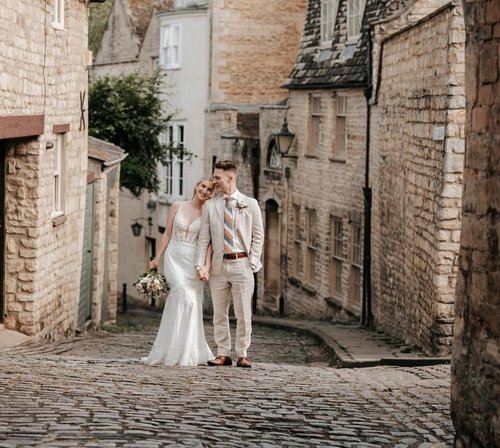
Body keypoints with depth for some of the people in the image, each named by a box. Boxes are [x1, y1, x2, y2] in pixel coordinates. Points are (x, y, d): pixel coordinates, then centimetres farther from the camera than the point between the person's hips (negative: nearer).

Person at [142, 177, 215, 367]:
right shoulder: (177, 206, 4)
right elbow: (167, 234, 9)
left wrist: (207, 265, -16)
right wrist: (157, 258, 6)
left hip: (193, 262, 1)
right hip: (174, 258, -1)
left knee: (177, 305, 3)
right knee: (186, 299, -16)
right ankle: (185, 352, -8)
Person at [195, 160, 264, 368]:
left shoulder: (250, 204, 4)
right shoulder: (210, 206, 8)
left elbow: (258, 236, 5)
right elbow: (204, 238, 6)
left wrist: (253, 262, -5)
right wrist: (200, 265, -4)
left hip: (242, 264, -2)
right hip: (218, 265, 2)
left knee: (243, 314, 0)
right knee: (219, 313, 5)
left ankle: (242, 355, 9)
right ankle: (223, 354, 13)